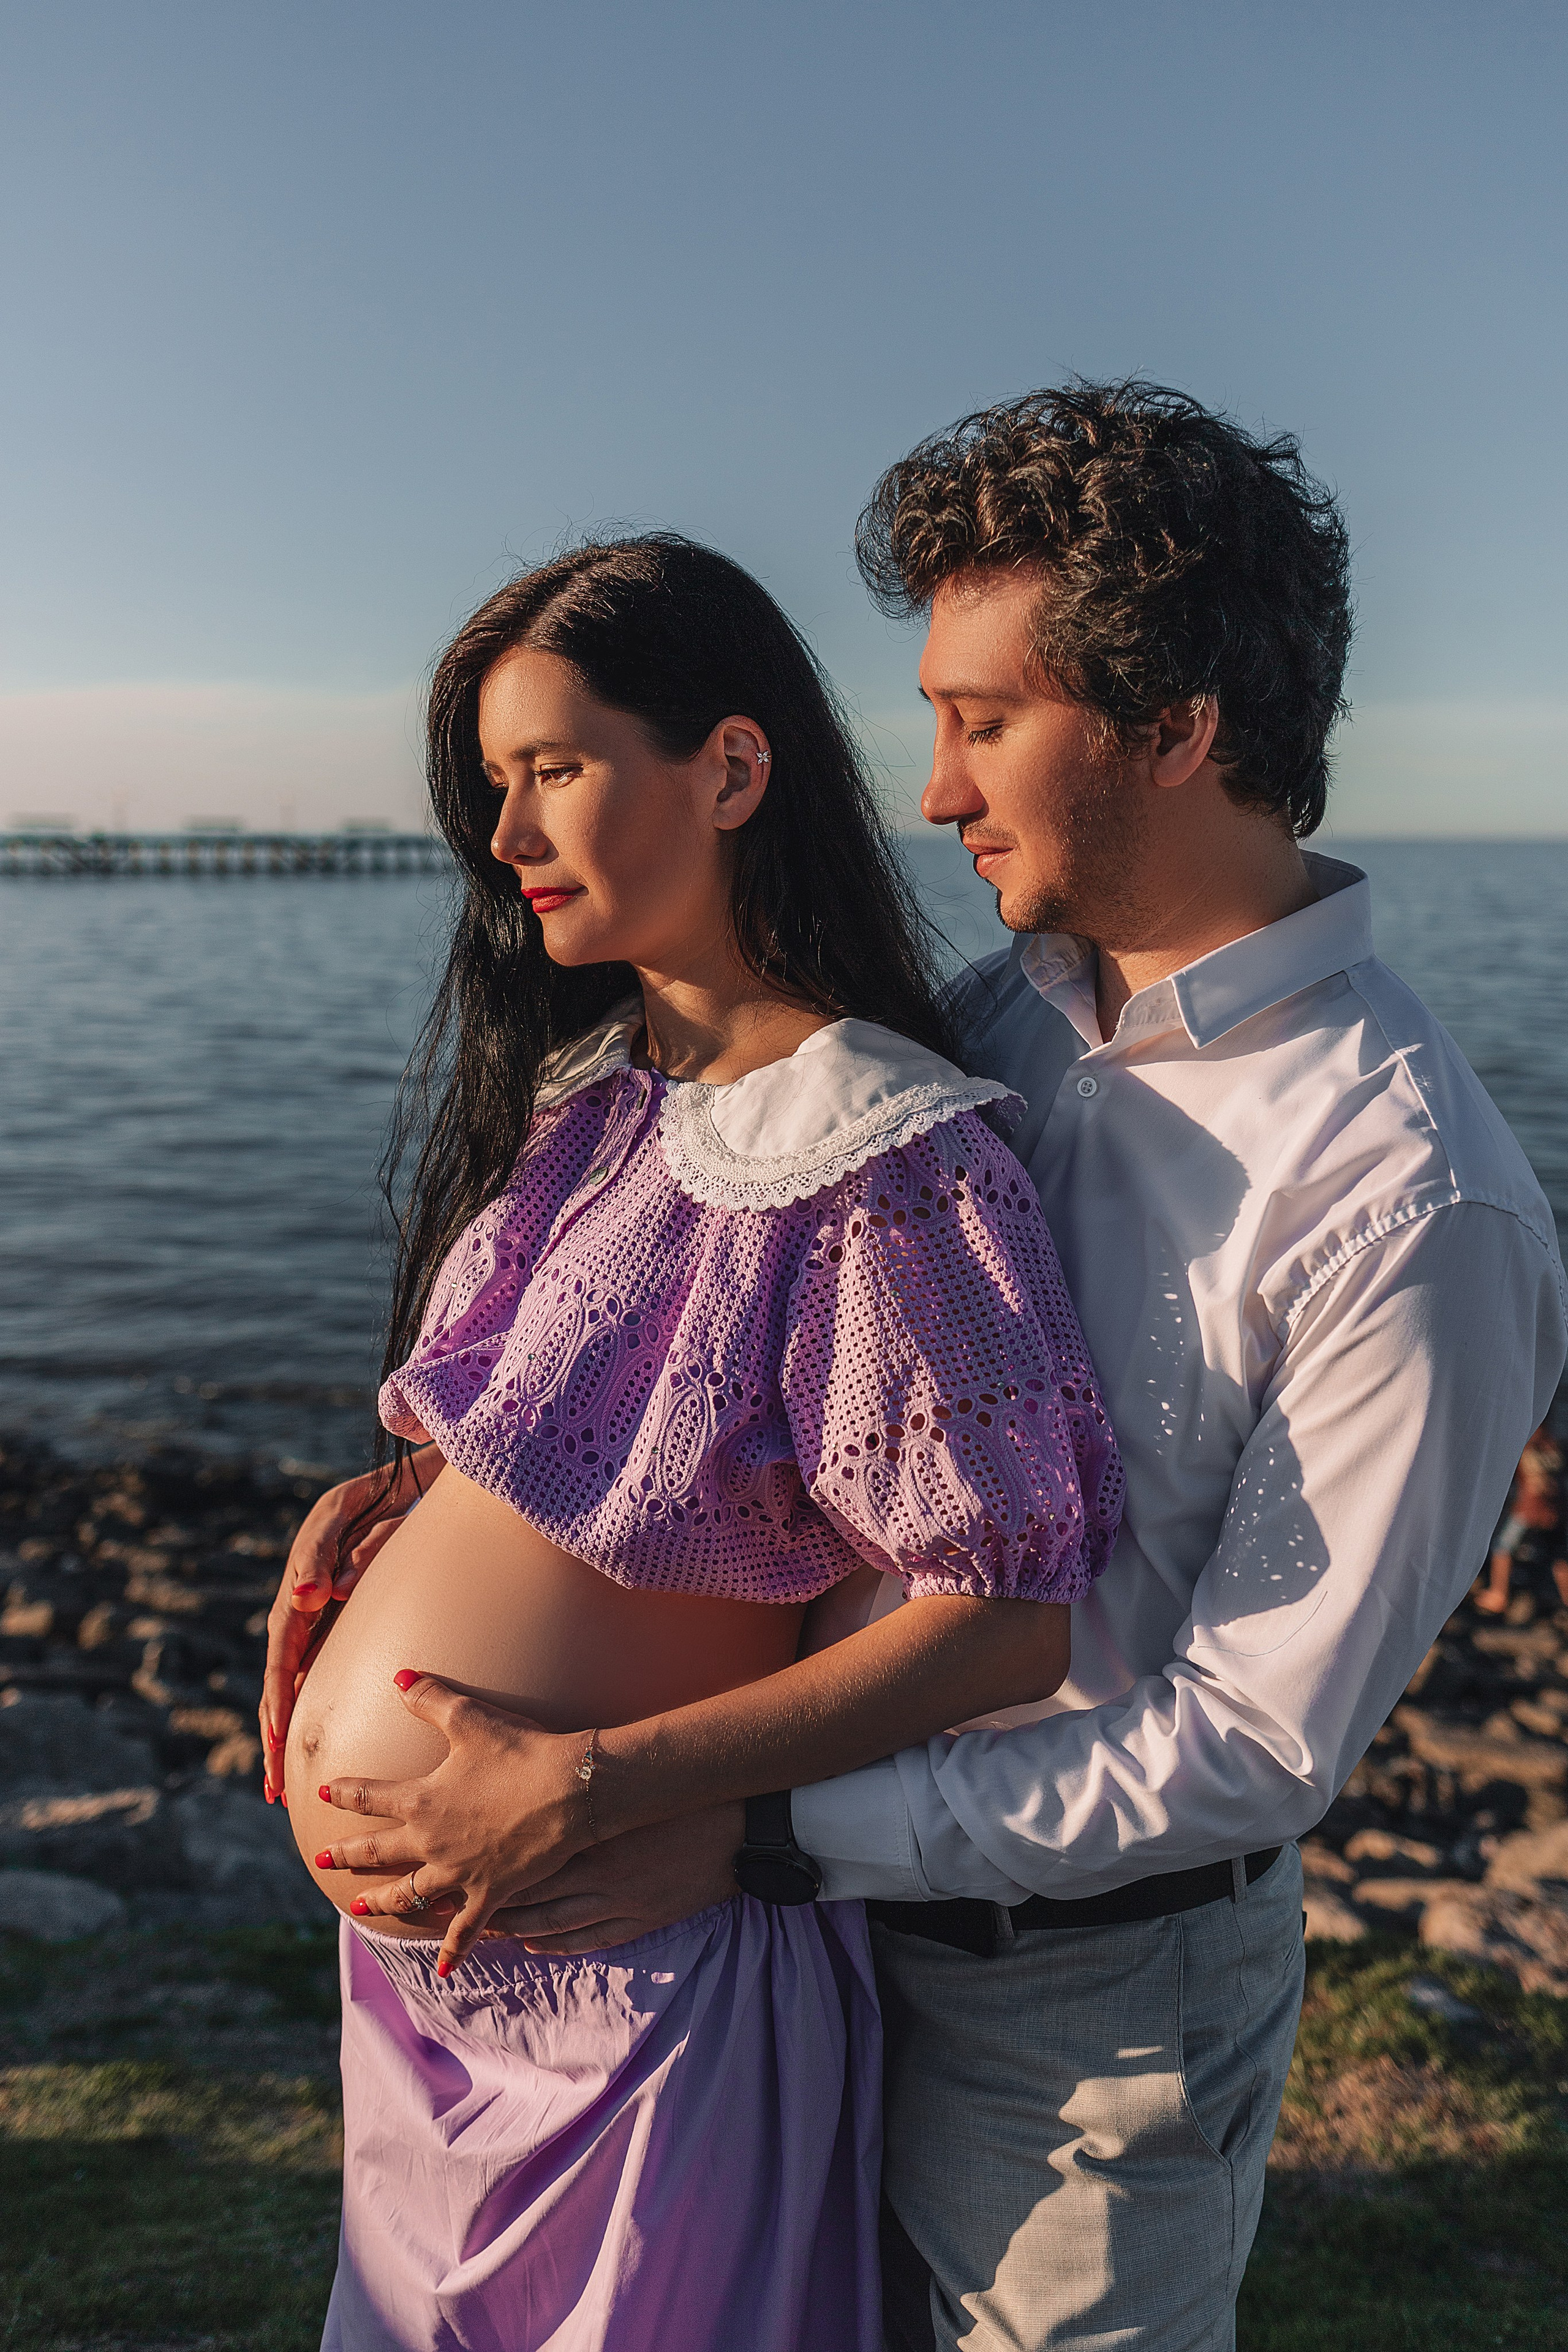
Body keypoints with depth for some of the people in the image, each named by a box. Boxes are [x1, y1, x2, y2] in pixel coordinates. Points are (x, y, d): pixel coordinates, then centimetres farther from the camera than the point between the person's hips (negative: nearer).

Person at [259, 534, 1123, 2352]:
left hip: (624, 1979, -7)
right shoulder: (579, 1084, 3)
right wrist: (387, 1494, -2)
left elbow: (1004, 1627, -22)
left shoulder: (884, 1164, -22)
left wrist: (580, 1785, -23)